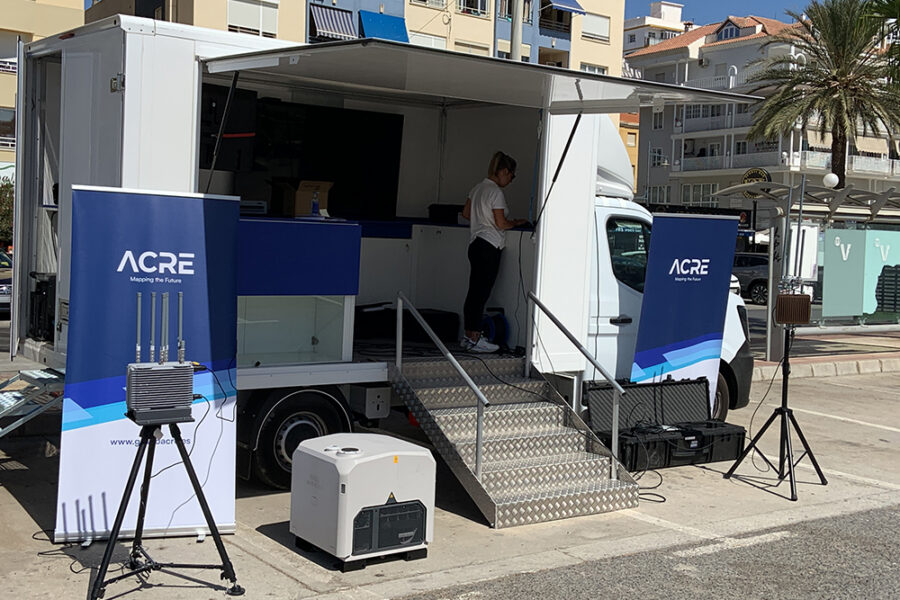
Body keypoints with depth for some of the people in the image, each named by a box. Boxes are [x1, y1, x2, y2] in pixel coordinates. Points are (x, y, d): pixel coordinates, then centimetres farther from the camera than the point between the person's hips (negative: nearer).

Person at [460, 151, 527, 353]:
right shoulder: (496, 192, -13)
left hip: (475, 244, 9)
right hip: (489, 247, -9)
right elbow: (501, 223, -15)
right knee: (482, 292, -6)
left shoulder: (478, 188, 14)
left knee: (474, 292, 12)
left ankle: (468, 336, 16)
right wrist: (516, 223, 3)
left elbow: (466, 213, 21)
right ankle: (475, 339, -4)